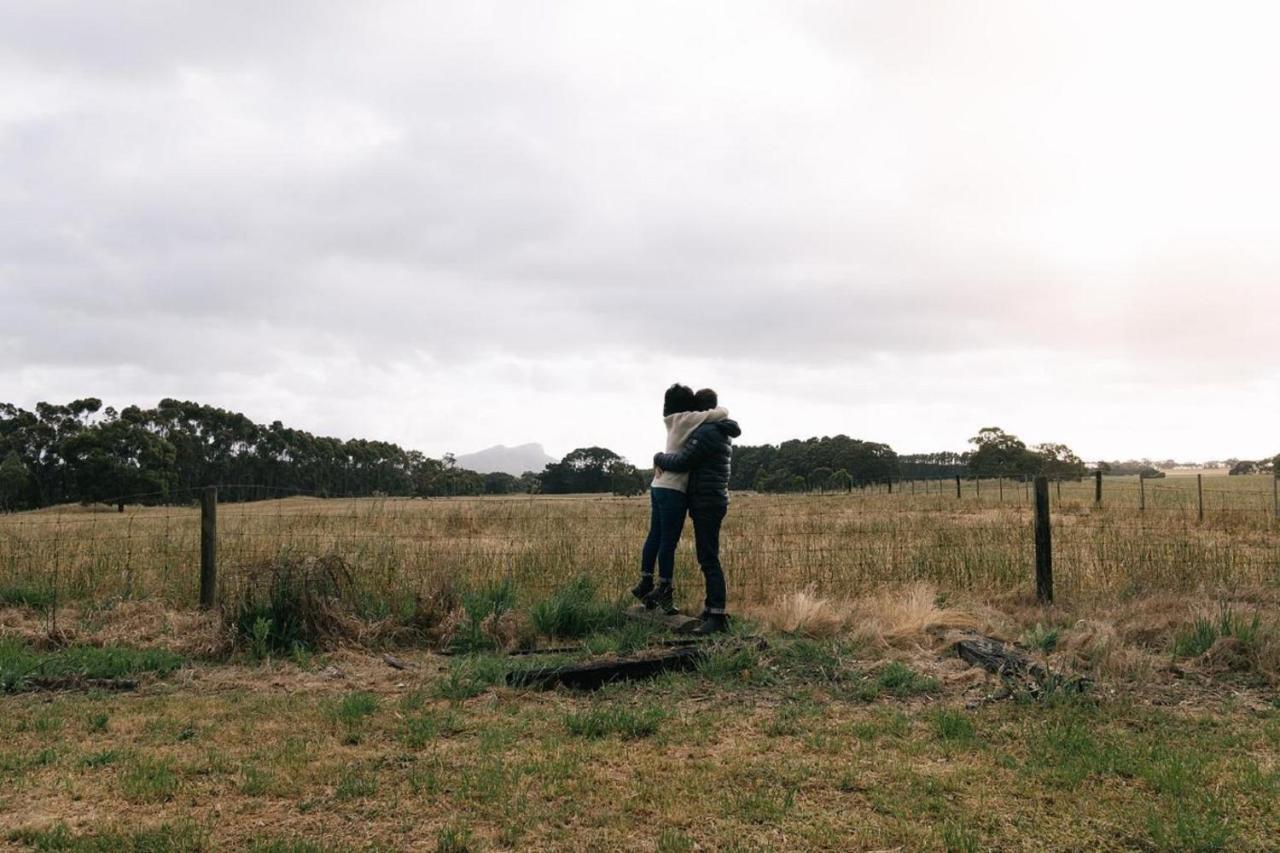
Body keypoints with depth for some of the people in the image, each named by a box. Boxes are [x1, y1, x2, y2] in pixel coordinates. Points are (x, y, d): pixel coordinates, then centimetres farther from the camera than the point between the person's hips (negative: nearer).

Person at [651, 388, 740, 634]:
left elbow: (681, 462, -17)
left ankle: (718, 617, -14)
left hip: (706, 503, -10)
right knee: (708, 558, 14)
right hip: (713, 501, 10)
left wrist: (658, 458, 1)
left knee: (709, 559, -12)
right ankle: (712, 609, 18)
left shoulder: (706, 432, -14)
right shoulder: (724, 434, 18)